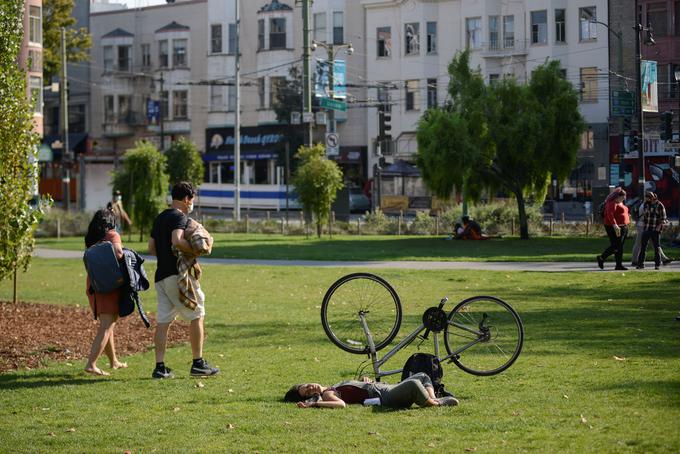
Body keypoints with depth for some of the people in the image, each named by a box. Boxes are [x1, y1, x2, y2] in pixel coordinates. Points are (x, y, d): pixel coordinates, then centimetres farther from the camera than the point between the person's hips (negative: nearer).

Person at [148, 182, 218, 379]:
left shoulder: (160, 218, 18)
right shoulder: (179, 217, -10)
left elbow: (152, 248, 20)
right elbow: (177, 241, -27)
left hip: (161, 276, 8)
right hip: (178, 274, -8)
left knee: (163, 321, 4)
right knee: (196, 316, 3)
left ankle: (160, 367, -1)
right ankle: (198, 364, 5)